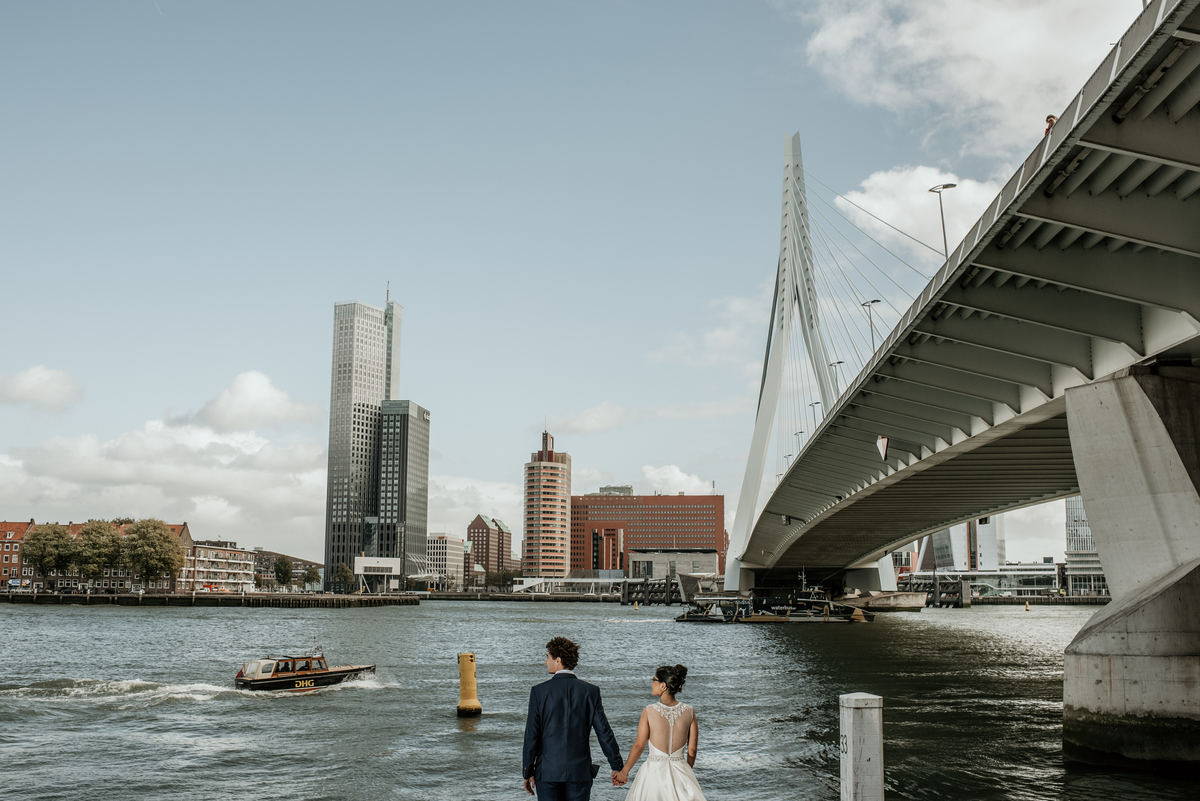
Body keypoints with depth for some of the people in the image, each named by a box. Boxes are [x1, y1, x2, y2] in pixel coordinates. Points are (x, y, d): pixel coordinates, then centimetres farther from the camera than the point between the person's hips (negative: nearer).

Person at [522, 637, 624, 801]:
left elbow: (531, 736, -5)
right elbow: (604, 732, -1)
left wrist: (527, 772, 4)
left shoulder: (539, 692, -7)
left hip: (548, 771, -1)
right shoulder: (591, 691, -2)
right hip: (580, 772, 2)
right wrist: (617, 766, 8)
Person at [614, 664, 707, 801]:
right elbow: (692, 749, 3)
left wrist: (624, 772, 8)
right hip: (681, 770, 2)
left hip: (655, 769, -2)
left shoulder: (649, 711, -11)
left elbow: (639, 746, -5)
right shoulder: (689, 712, -3)